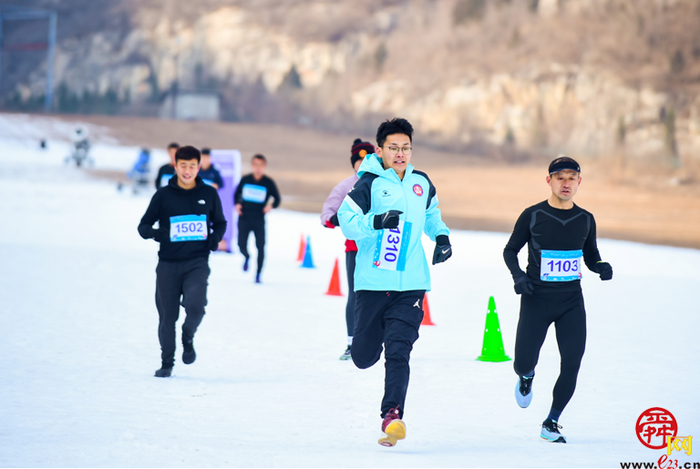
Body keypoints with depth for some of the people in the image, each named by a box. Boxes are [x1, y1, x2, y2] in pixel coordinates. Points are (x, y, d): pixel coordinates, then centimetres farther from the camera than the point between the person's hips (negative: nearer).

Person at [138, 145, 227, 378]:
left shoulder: (209, 194, 4)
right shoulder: (163, 195, 0)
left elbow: (220, 223, 17)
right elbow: (143, 226, 3)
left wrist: (215, 238, -4)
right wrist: (156, 233, -19)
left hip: (197, 262, -1)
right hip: (168, 264, 1)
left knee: (195, 304, -23)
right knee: (167, 315, 4)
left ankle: (188, 337, 9)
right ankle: (167, 362, 22)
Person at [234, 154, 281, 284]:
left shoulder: (269, 183, -2)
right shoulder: (245, 180, 3)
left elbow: (277, 199, 5)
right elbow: (237, 194, 17)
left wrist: (271, 206, -15)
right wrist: (237, 204, -2)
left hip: (259, 220, -1)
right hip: (244, 218, 2)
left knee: (260, 246, -4)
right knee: (242, 245, 0)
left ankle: (258, 273, 7)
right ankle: (246, 257, 36)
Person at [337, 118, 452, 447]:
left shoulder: (421, 183, 9)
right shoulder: (369, 184, -5)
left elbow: (431, 213, 29)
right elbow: (347, 221, -13)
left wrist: (442, 236, 12)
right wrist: (376, 221, -28)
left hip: (410, 285, 2)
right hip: (372, 283, -2)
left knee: (398, 352, -13)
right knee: (364, 357, 7)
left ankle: (392, 415, -16)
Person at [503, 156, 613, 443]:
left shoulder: (585, 220, 5)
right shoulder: (533, 216, -4)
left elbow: (590, 256, 16)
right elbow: (510, 250, 6)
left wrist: (601, 267, -6)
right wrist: (517, 274, -13)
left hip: (571, 301, 2)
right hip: (537, 300, -2)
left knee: (572, 364, -8)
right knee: (524, 363, -6)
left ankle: (551, 424, 7)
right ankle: (526, 377, 35)